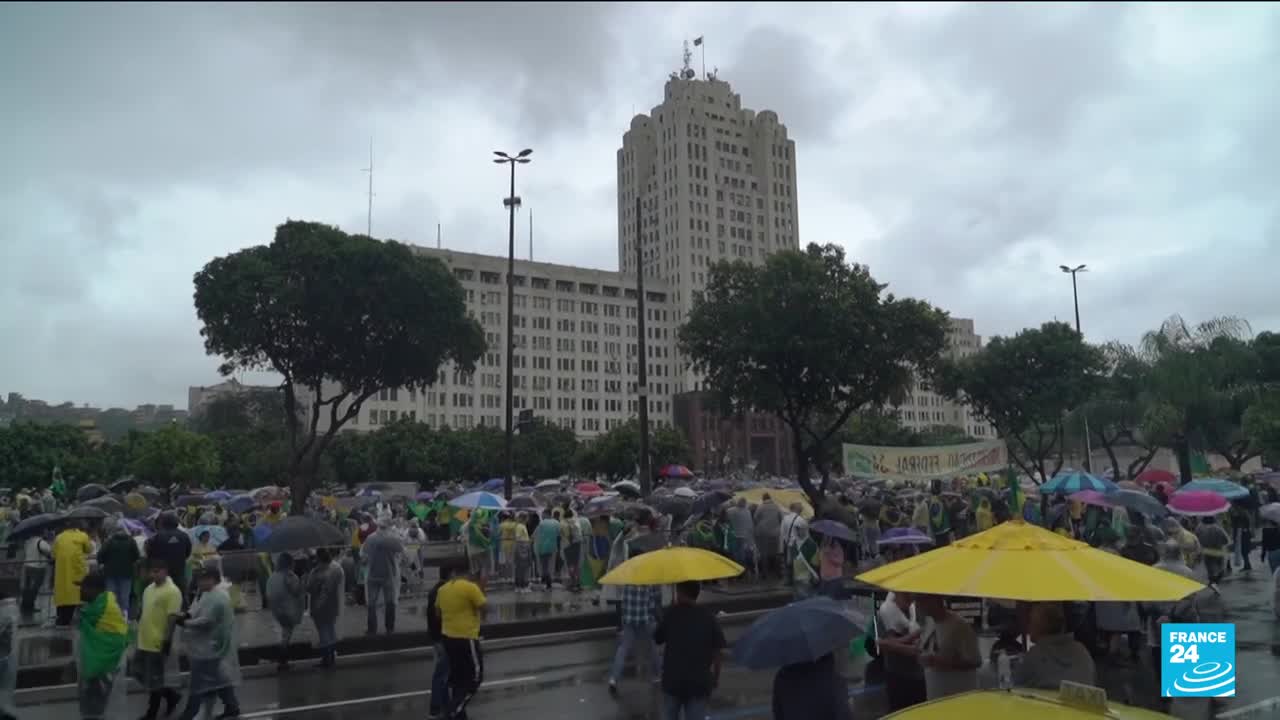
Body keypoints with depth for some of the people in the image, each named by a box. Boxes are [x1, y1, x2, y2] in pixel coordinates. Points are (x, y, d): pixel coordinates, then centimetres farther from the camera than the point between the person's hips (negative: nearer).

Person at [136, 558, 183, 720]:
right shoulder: (149, 589, 9)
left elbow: (172, 618, -19)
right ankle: (171, 695, 32)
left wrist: (167, 641, -21)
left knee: (154, 680, 3)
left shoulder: (172, 591, -17)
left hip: (158, 644, -9)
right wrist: (140, 633, 19)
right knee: (144, 677, 16)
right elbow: (146, 613, 18)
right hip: (144, 642, 9)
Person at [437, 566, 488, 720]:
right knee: (475, 677, 5)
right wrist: (481, 589, 0)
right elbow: (484, 608, -9)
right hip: (466, 638, -8)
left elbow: (438, 612, 14)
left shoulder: (442, 589, 6)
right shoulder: (471, 587, -17)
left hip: (448, 637, 8)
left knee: (456, 676, 17)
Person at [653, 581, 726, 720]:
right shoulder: (708, 616, -2)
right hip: (699, 680, 1)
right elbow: (718, 649, -1)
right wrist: (716, 676, 10)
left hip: (673, 678, -1)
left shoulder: (671, 613, -6)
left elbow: (657, 639, 3)